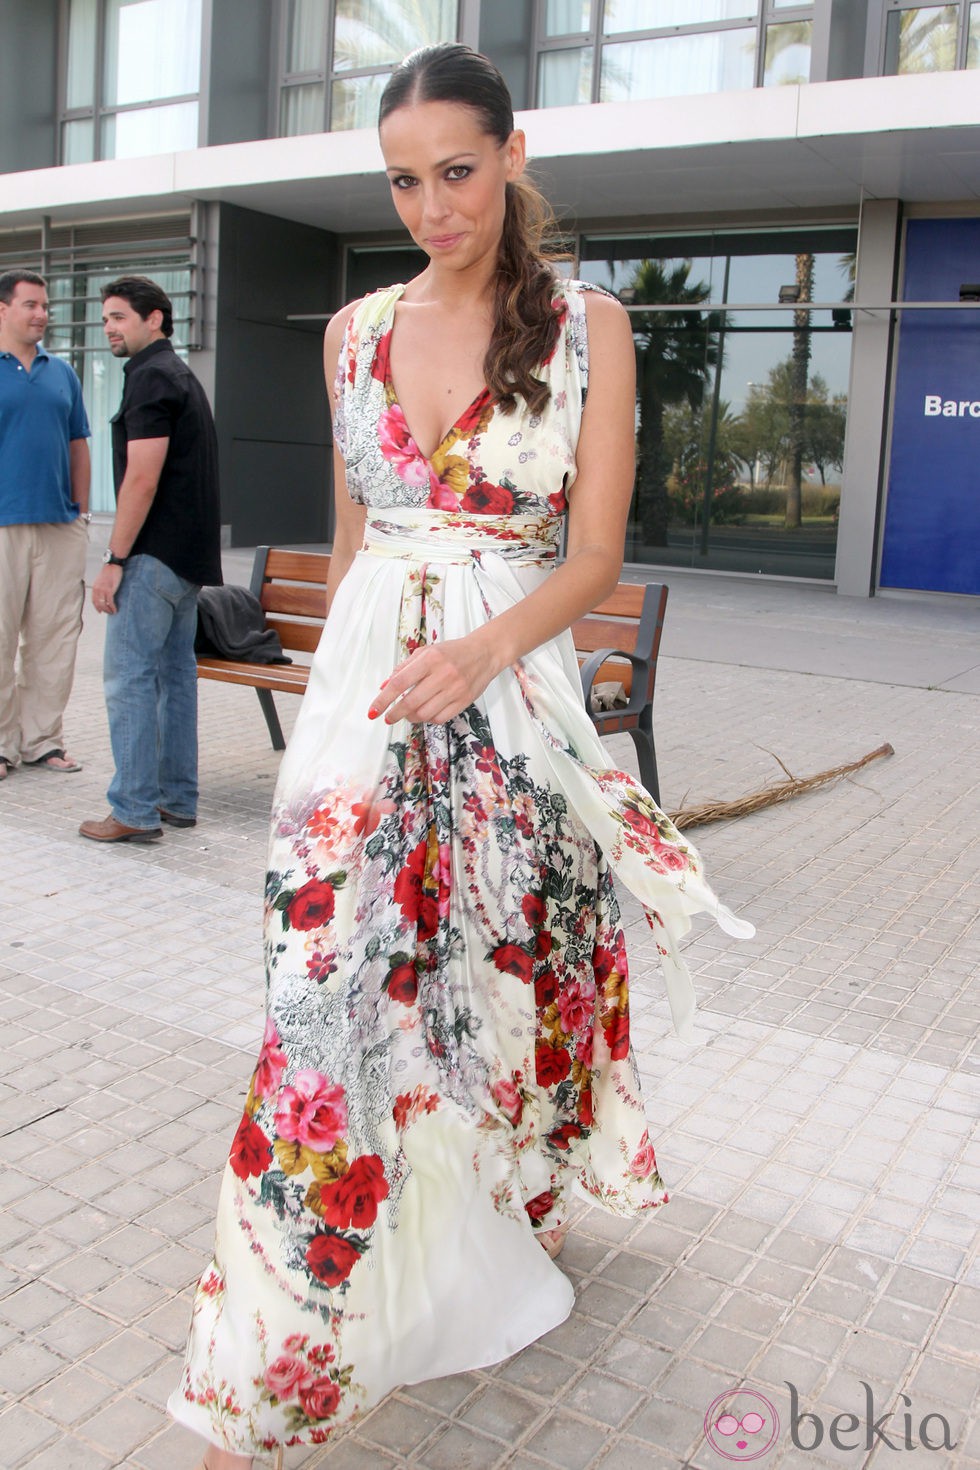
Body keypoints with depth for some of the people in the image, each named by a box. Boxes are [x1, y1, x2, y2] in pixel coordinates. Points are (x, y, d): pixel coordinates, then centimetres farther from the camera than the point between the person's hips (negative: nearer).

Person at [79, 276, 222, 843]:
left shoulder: (150, 377, -11)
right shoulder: (183, 376, 20)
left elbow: (142, 478, -19)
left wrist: (114, 560, -17)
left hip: (154, 555, -10)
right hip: (190, 555, 10)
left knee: (130, 676, -7)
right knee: (175, 673, 12)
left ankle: (135, 811, -4)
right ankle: (178, 799, 18)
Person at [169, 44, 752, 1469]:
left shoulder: (588, 326, 0)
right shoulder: (357, 330, 9)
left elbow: (596, 554, -6)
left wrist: (481, 651, -23)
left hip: (512, 689, -2)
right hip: (363, 678, 2)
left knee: (506, 963, 9)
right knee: (336, 992, -1)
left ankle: (502, 1220, 40)